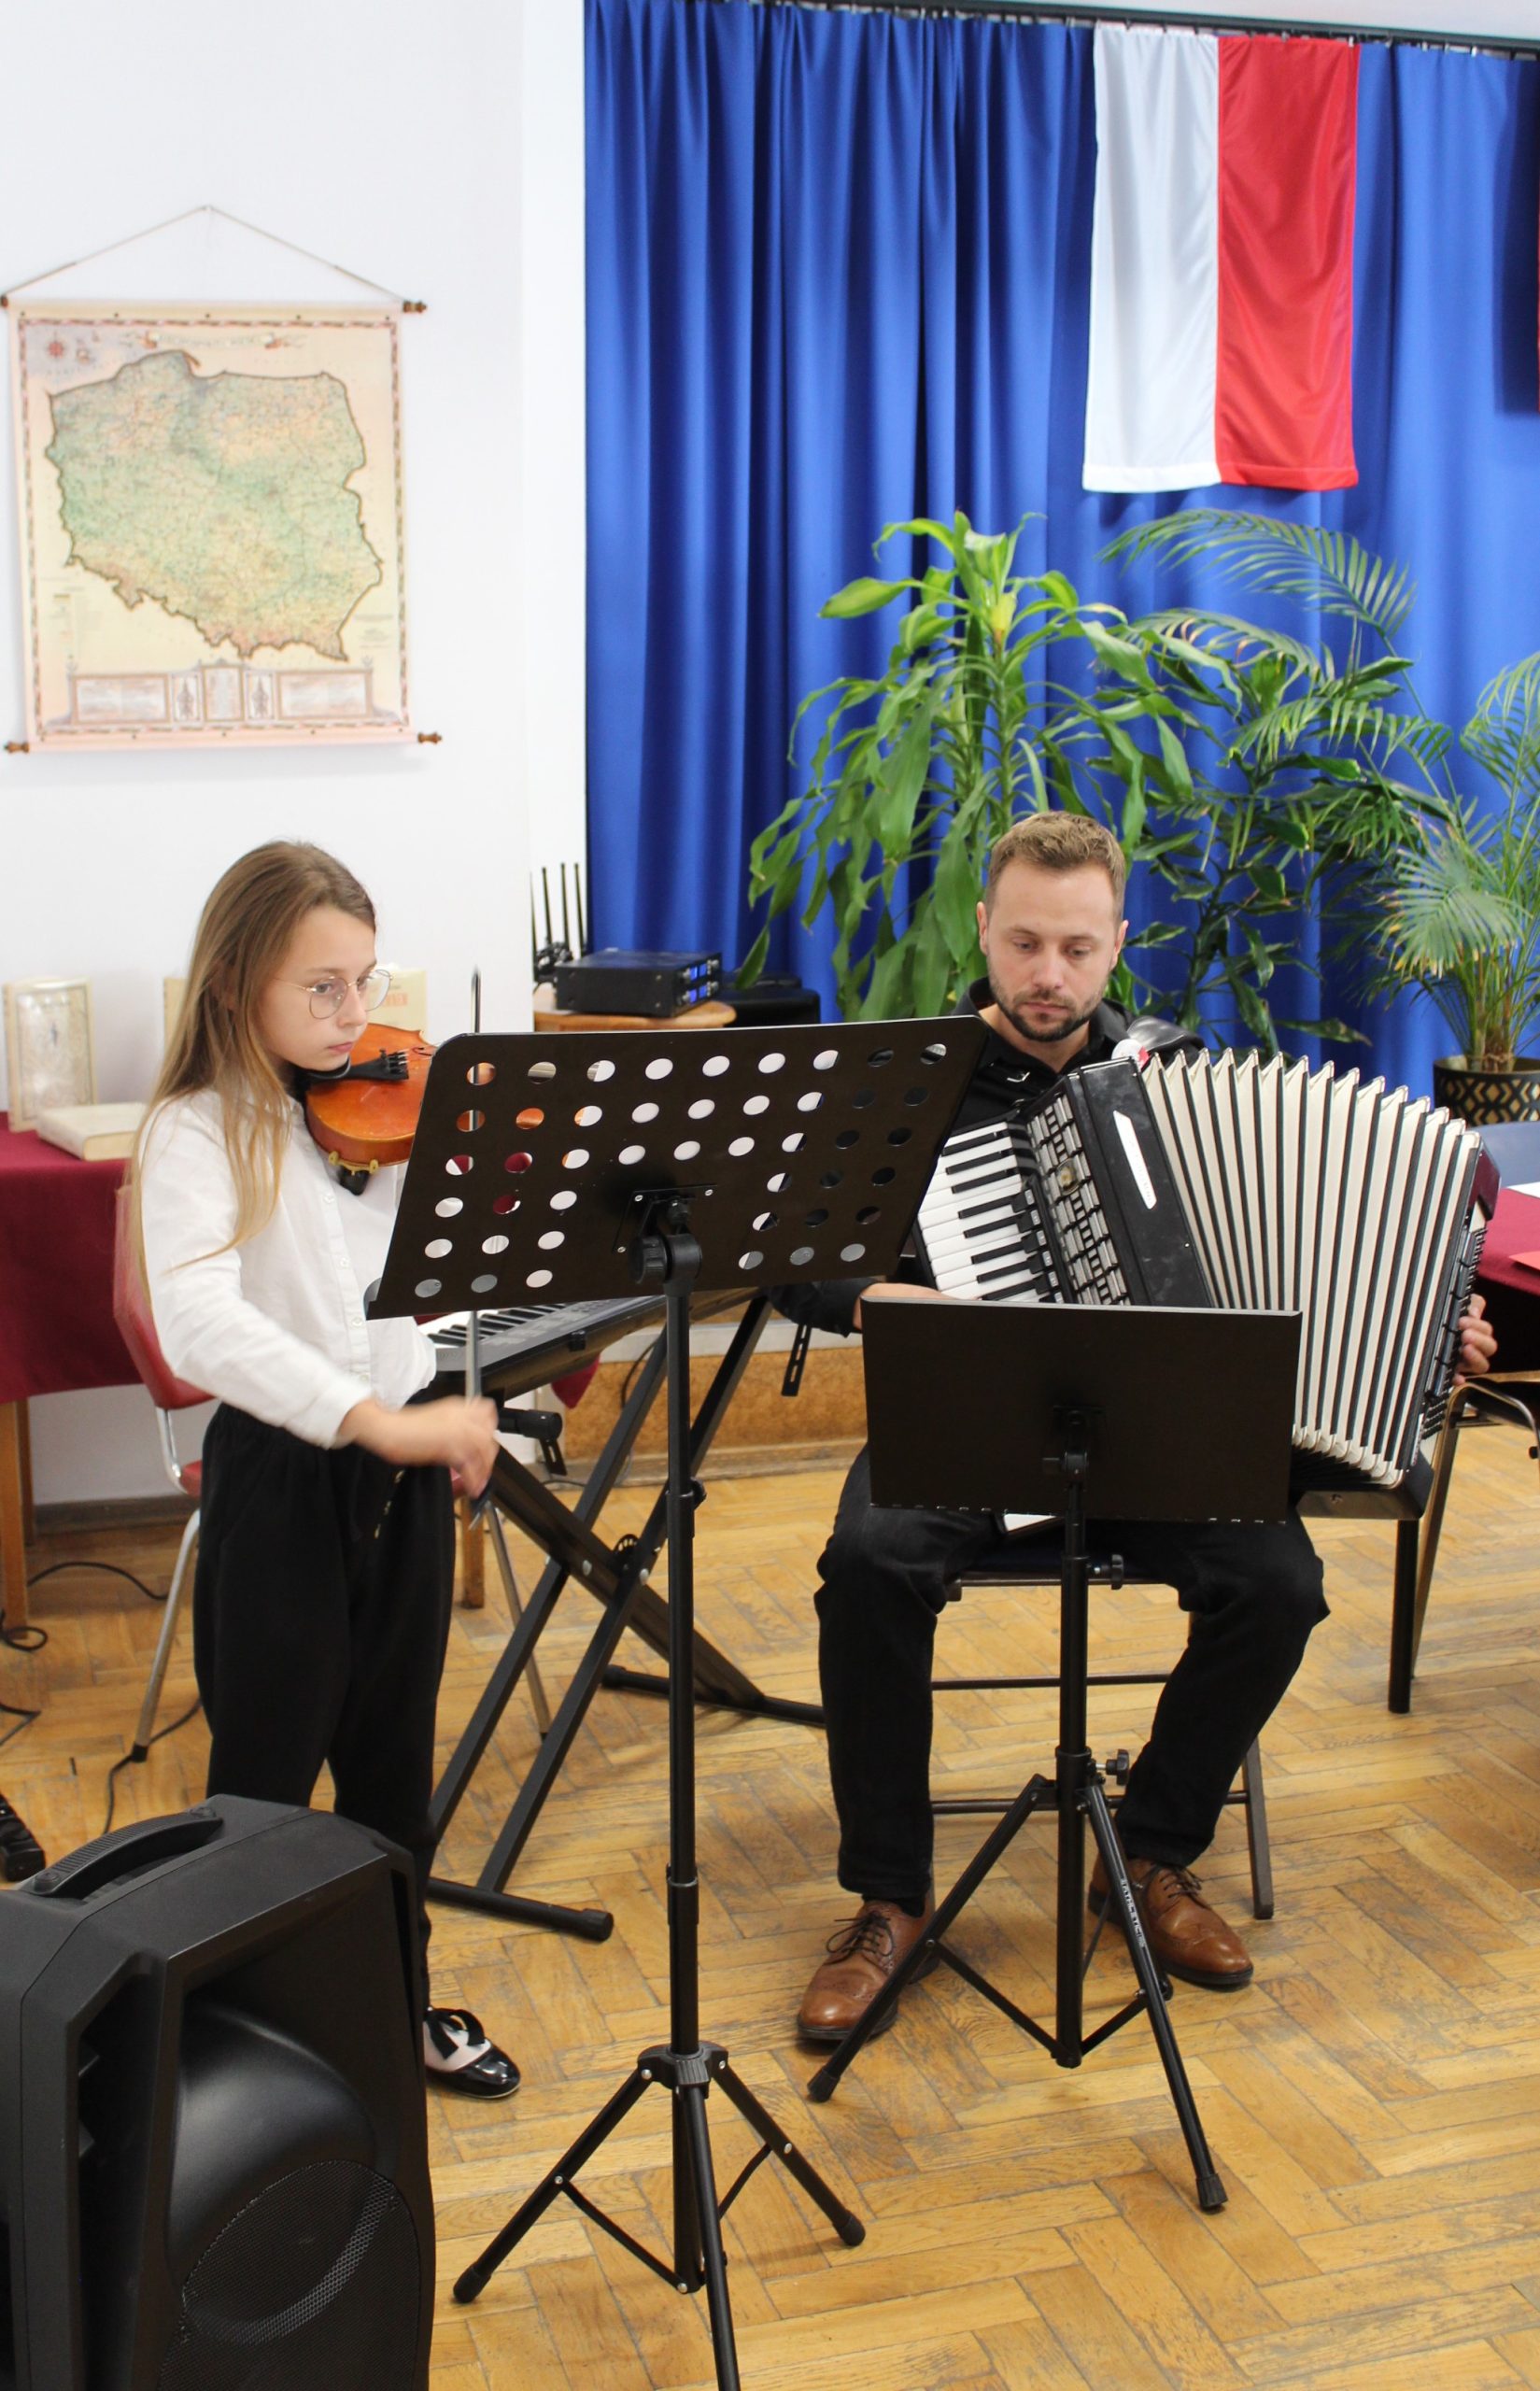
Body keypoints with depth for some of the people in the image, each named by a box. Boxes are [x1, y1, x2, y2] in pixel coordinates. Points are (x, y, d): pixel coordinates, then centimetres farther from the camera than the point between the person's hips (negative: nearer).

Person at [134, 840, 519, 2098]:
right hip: (281, 1474, -5)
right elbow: (201, 1326, -30)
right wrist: (373, 1417, -38)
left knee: (393, 1751, 19)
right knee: (268, 1773, 9)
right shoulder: (198, 1133, -14)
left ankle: (400, 1990, 38)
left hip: (402, 1459, 5)